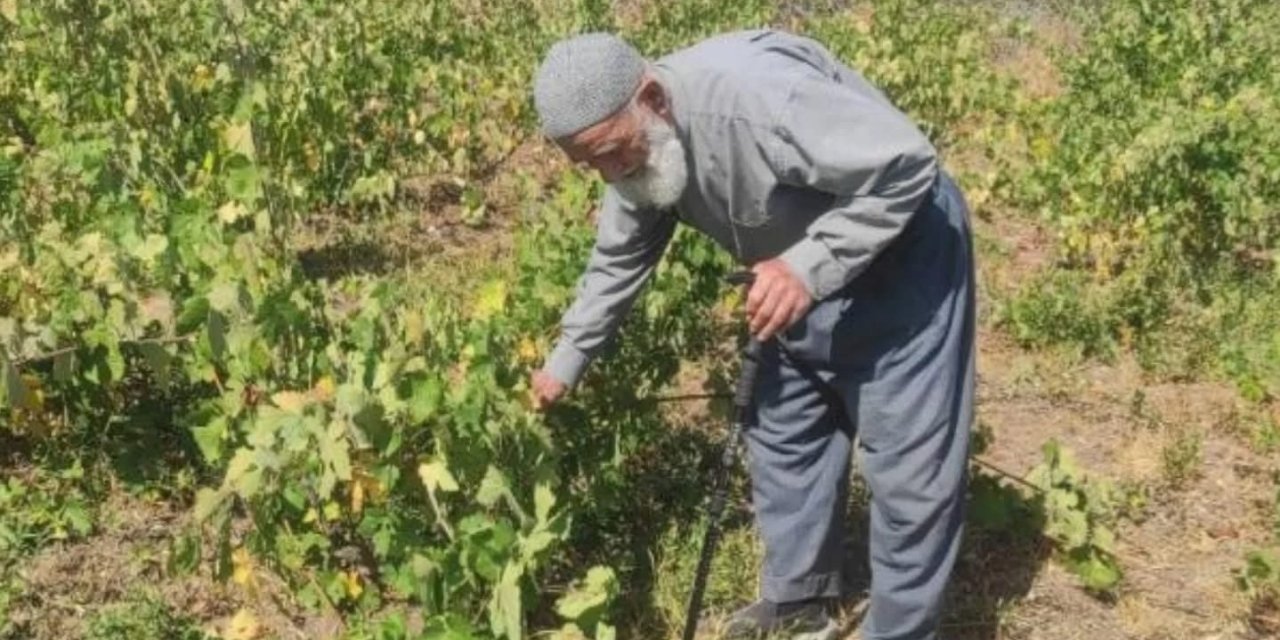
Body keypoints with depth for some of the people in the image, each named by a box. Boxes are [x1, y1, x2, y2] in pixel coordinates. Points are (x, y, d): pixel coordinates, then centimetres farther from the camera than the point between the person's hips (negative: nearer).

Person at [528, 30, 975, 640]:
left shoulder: (754, 97, -37)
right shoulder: (635, 146, -8)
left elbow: (907, 163, -34)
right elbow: (617, 261, 9)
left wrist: (808, 268, -37)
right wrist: (565, 362, 14)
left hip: (903, 256, -8)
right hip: (802, 274, 9)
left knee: (907, 464, -5)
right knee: (783, 439, 17)